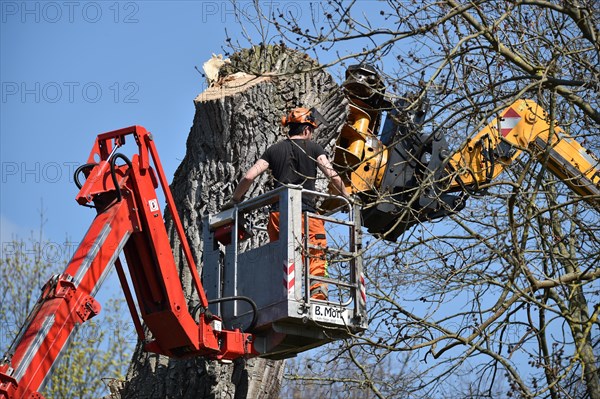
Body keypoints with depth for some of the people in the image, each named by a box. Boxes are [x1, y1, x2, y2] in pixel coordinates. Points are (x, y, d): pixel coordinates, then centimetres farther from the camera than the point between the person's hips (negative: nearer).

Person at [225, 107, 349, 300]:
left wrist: (234, 200, 18)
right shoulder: (313, 147, 7)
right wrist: (346, 196, 13)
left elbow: (249, 177, 6)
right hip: (307, 213, -3)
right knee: (316, 259, -3)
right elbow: (333, 176, -2)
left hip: (278, 214, 3)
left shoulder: (274, 150, 14)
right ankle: (318, 293, -20)